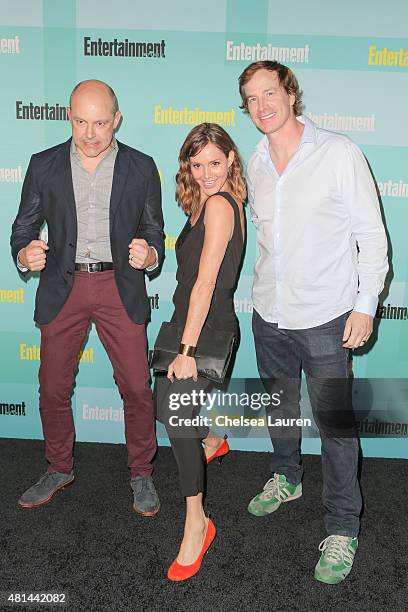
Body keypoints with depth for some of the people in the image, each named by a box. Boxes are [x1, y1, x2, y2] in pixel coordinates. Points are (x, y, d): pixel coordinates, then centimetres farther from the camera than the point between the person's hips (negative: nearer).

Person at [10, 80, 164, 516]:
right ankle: (59, 469, 32)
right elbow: (23, 227, 8)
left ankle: (141, 475, 20)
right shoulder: (44, 165, 5)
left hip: (120, 288, -1)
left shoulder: (141, 167, 3)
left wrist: (148, 255, -16)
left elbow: (154, 231, 7)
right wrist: (26, 255, -15)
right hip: (63, 288, 2)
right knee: (53, 388, 9)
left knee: (137, 388, -2)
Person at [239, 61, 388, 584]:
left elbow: (372, 235, -6)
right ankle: (286, 478, 45)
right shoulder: (255, 164, 6)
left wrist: (365, 304, -11)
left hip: (326, 318, -5)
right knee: (279, 407, 20)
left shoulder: (339, 153, -8)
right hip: (269, 316, 5)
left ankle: (341, 530, 17)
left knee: (334, 423, 0)